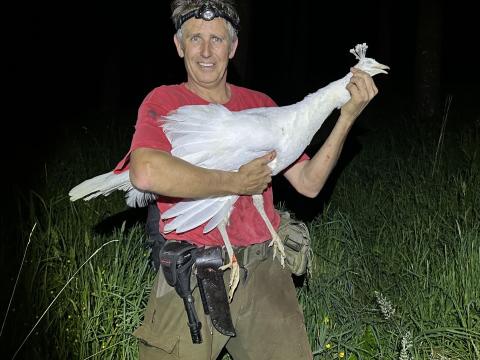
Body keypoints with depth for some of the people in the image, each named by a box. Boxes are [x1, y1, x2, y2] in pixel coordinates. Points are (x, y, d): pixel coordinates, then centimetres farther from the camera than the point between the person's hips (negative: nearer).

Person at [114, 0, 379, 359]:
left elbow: (309, 183, 6)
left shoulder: (260, 105, 10)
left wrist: (348, 116, -3)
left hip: (264, 272, 4)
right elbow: (146, 173, -26)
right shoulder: (164, 102, -4)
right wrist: (236, 183, -16)